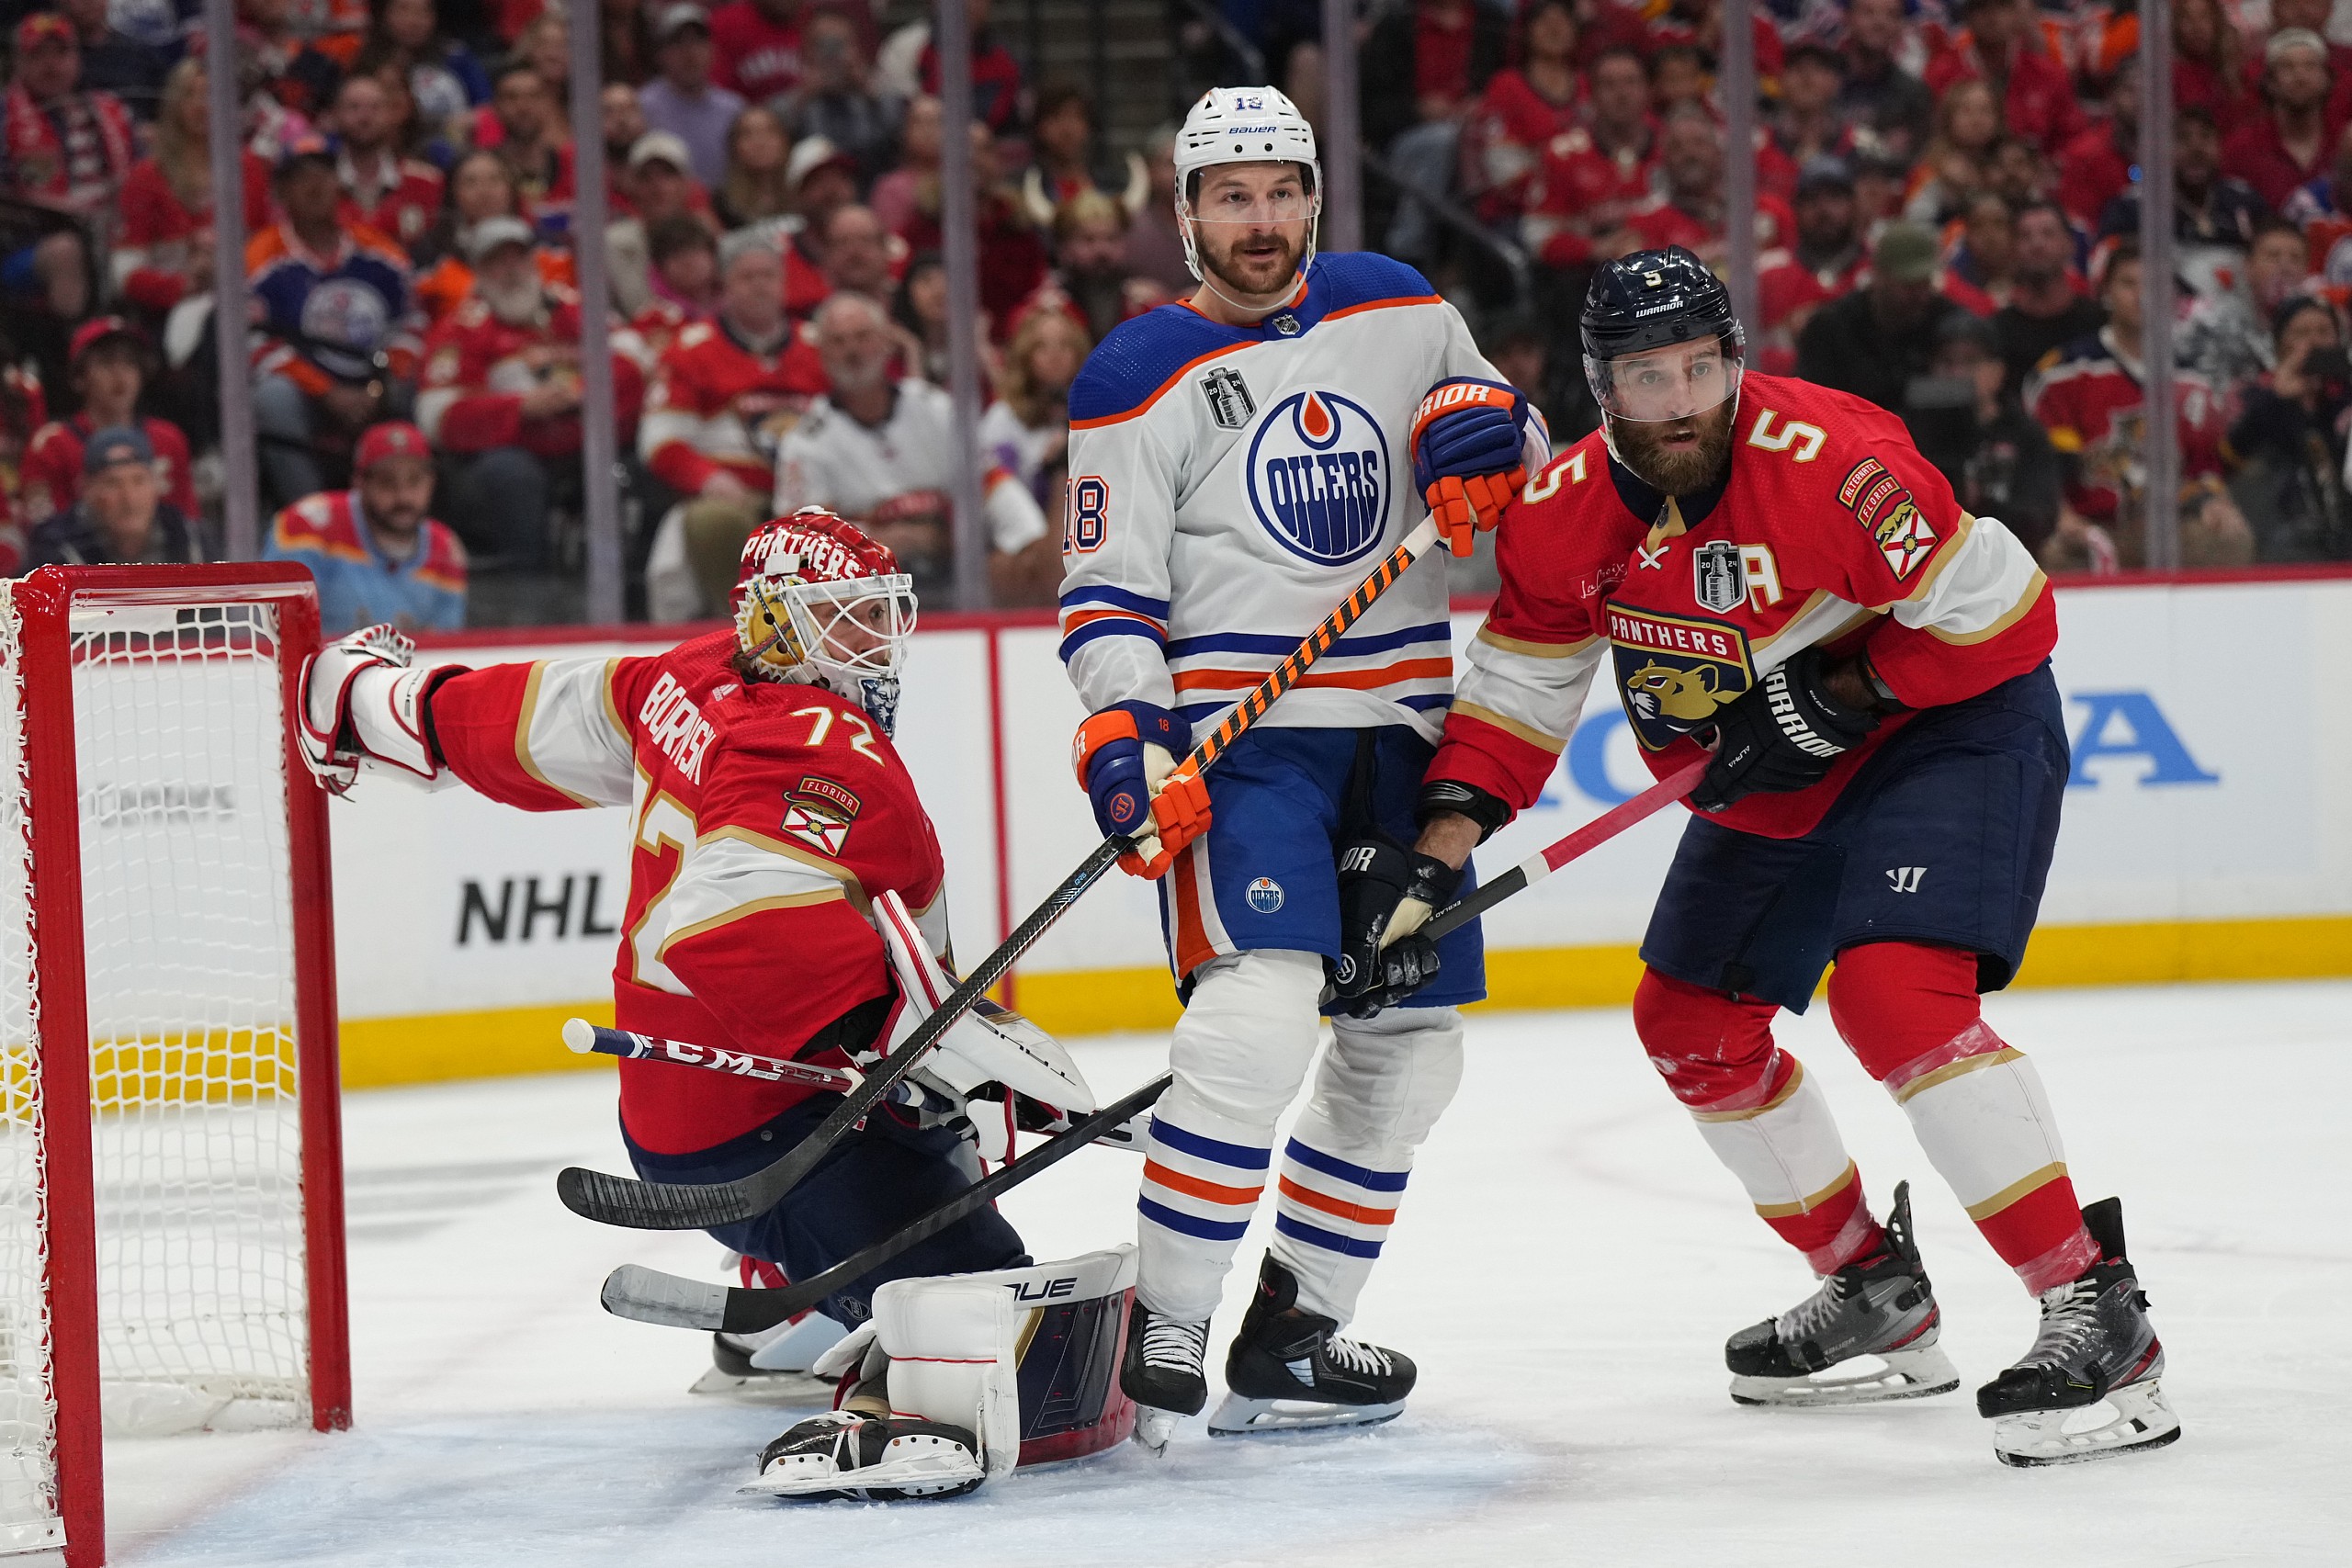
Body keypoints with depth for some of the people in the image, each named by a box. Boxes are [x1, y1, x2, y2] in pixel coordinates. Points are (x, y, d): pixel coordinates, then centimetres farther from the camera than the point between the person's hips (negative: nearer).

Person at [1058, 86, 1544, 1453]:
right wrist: (1124, 738, -21)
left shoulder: (1399, 309, 10)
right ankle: (1163, 1333, -20)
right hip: (1236, 736, -6)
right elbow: (1108, 593, -6)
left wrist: (1491, 432, -4)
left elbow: (1523, 484, 19)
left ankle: (1292, 1326, 22)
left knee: (1409, 1053, 10)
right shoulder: (1141, 378, -3)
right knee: (1260, 1009, -24)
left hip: (1396, 733, 6)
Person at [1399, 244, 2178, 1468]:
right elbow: (1519, 688, 4)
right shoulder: (1565, 516, -8)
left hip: (1951, 726, -8)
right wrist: (1449, 828, -9)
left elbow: (2001, 615, -25)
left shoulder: (1825, 458, -29)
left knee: (1894, 994, -27)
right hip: (1775, 779, 9)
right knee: (1692, 1024, 14)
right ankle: (1877, 1294, 30)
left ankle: (2098, 1310, -26)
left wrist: (1838, 696, -25)